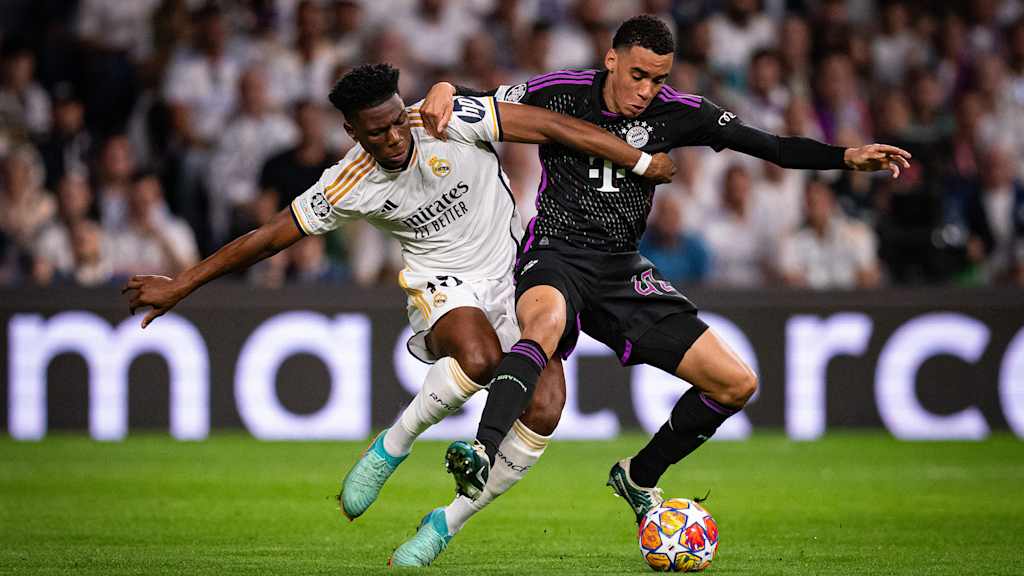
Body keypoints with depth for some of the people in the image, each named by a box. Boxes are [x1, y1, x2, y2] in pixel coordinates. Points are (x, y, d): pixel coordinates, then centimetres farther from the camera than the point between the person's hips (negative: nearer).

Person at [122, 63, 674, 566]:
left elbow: (553, 126, -13)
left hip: (515, 275, 2)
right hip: (445, 288, -2)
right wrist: (178, 286, -3)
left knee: (544, 410, -19)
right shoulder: (347, 187, -13)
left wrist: (644, 163, -12)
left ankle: (447, 523, -2)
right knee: (478, 358, -38)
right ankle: (391, 447, -13)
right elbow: (267, 238, -4)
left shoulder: (449, 121, -18)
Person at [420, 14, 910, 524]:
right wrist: (443, 94, -18)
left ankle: (638, 478, 19)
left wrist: (848, 156, -10)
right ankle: (482, 453, -58)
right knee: (547, 321, -43)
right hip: (555, 255, -5)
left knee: (737, 383, -1)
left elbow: (773, 148, 2)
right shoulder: (560, 93, -5)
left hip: (624, 269, 5)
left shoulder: (677, 113, 1)